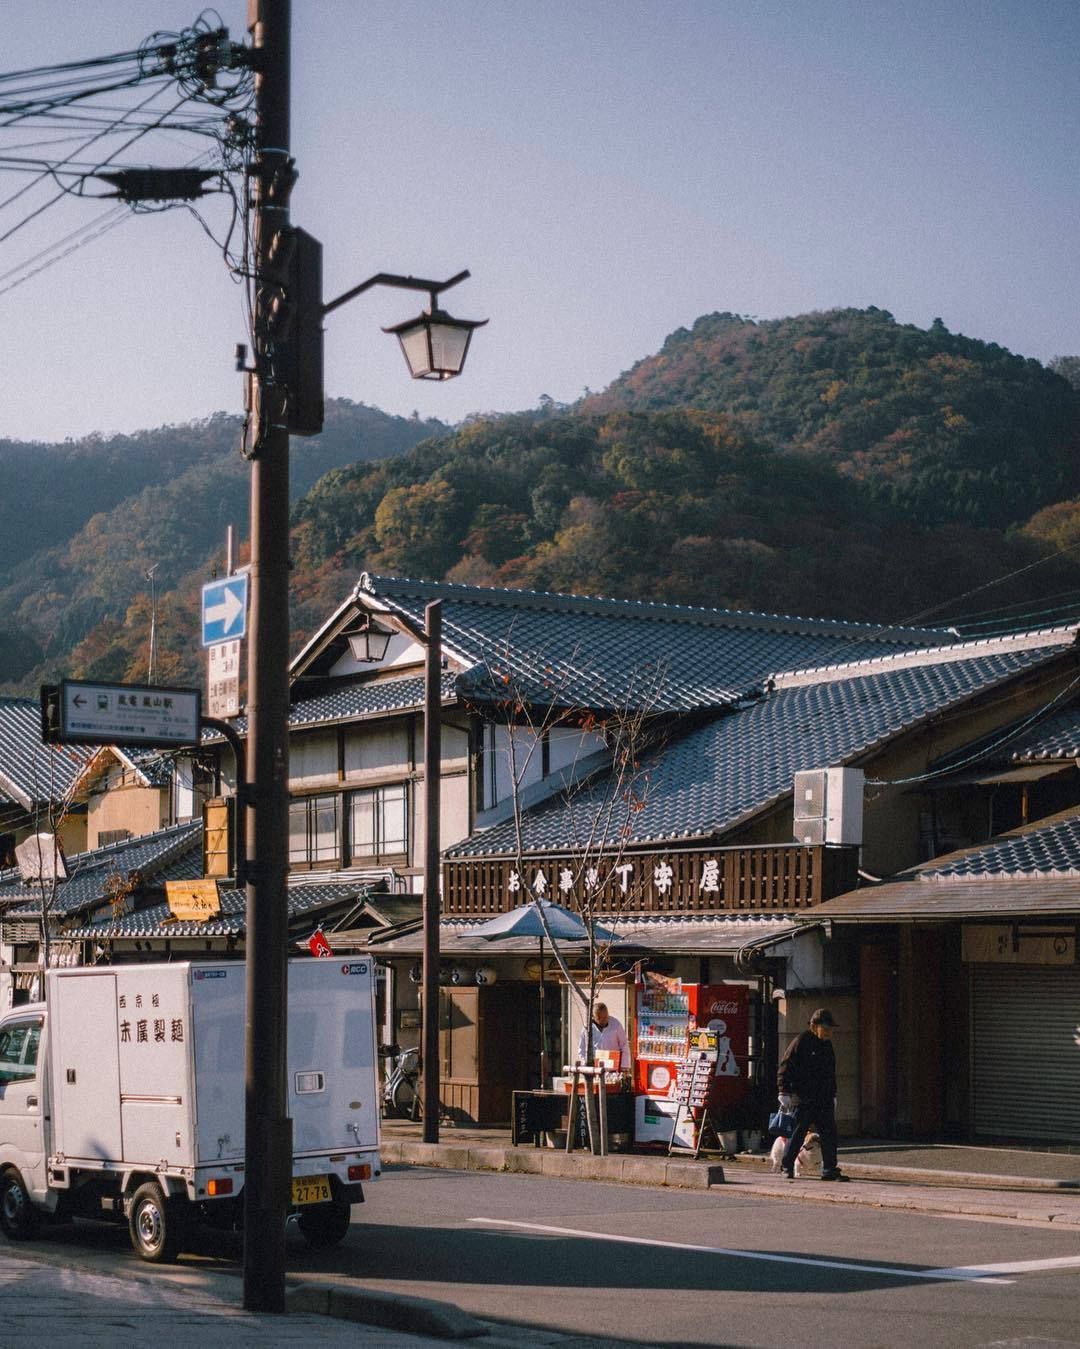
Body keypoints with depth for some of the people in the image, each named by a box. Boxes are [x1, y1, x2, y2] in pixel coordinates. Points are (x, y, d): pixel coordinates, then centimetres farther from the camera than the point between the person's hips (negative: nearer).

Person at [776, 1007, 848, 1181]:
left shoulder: (827, 1045, 16)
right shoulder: (801, 1042, -8)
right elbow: (785, 1068, -10)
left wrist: (832, 1095, 25)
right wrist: (784, 1093, -15)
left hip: (824, 1100, 7)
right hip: (803, 1099, -7)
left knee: (829, 1133, 0)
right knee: (798, 1133, -2)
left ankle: (829, 1170, 3)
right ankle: (786, 1166, 12)